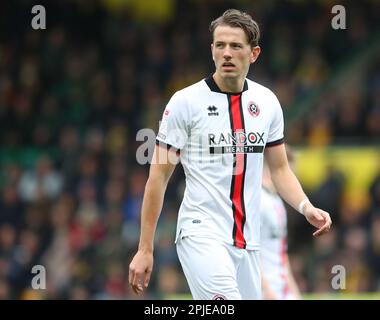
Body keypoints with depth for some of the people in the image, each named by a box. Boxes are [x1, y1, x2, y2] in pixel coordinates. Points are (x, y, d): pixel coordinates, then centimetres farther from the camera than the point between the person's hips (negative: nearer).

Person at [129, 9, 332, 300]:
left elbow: (280, 168, 19)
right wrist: (145, 249, -5)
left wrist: (306, 207, -2)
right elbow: (158, 177, -2)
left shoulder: (267, 102, 10)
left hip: (248, 241, 6)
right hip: (201, 233, -6)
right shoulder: (186, 101, -4)